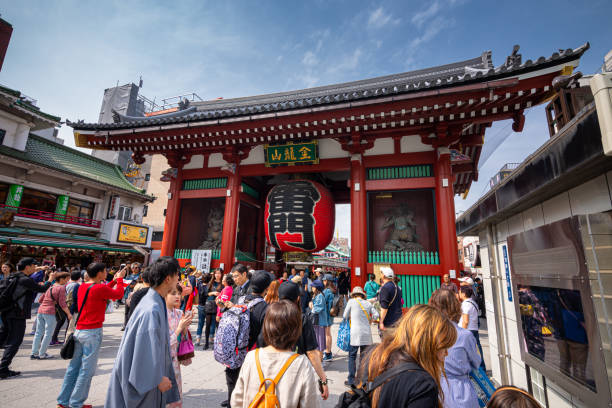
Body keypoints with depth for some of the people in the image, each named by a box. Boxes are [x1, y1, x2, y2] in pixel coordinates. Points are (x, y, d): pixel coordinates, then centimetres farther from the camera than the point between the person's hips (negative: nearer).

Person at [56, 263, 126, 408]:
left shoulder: (82, 286, 7)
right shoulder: (100, 288, -18)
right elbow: (119, 294, -5)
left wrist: (114, 281, 20)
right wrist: (120, 279, 8)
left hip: (79, 331, 8)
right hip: (92, 332, -8)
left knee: (74, 366, 16)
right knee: (87, 369, 4)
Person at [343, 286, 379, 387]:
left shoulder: (351, 301, 1)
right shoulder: (368, 303, 9)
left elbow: (345, 316, 6)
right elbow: (376, 315, 5)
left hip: (355, 333, -3)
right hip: (367, 333, 4)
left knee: (352, 356, 4)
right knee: (364, 356, 13)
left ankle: (351, 380, 4)